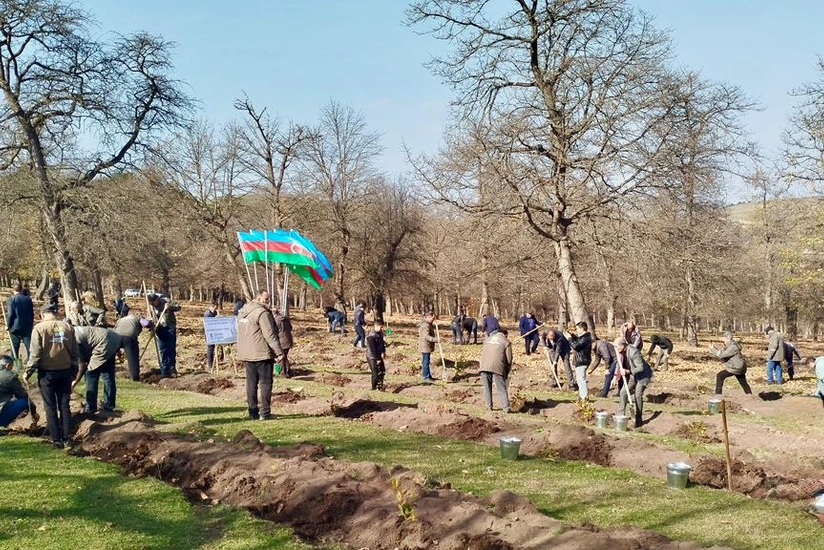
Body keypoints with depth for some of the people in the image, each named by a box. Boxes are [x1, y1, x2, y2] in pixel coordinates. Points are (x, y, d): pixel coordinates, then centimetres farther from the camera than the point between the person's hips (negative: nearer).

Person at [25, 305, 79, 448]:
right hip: (65, 371, 3)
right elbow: (75, 352, 6)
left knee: (51, 407, 6)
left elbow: (35, 353, -11)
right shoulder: (67, 326, 1)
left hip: (47, 372, -3)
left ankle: (56, 439, 8)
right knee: (64, 405, 11)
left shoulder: (39, 328, -9)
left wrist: (29, 371, 0)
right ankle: (66, 438, 12)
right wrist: (74, 370, 17)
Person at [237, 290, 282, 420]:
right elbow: (270, 335, -18)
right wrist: (279, 352, -15)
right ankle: (265, 413, -3)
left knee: (251, 383, 10)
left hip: (246, 355, 8)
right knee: (265, 382, -2)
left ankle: (253, 412, 13)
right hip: (262, 354, -8)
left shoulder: (242, 312, 14)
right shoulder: (262, 313, -14)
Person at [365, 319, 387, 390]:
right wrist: (377, 359, -21)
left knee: (382, 371, 16)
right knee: (375, 374, -2)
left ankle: (380, 385, 32)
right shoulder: (371, 336, -25)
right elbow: (372, 349, -24)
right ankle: (374, 388, 13)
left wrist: (383, 352, 12)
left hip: (378, 356, 9)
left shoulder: (380, 333, 1)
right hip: (372, 357, -9)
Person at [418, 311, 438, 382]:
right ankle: (426, 377, 2)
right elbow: (426, 336, -33)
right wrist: (436, 339, -41)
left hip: (427, 347, 11)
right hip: (425, 347, -11)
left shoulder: (428, 324, 13)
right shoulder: (425, 325, -21)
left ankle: (428, 376, 26)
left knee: (426, 362, 17)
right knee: (426, 362, -3)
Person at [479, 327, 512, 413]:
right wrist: (507, 370, 19)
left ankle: (489, 406, 13)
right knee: (501, 388, 4)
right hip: (497, 367, -3)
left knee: (487, 387, 13)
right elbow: (509, 359, 6)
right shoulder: (506, 342, 11)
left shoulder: (487, 339, 24)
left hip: (484, 366, 3)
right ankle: (506, 407, 3)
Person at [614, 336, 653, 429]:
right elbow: (619, 364, 7)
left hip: (642, 375, -8)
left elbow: (640, 368, -31)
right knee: (624, 393, 2)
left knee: (638, 395, -13)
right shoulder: (620, 352, -8)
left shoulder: (634, 352, -32)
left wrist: (627, 371, -37)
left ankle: (639, 420, -4)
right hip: (632, 375, 8)